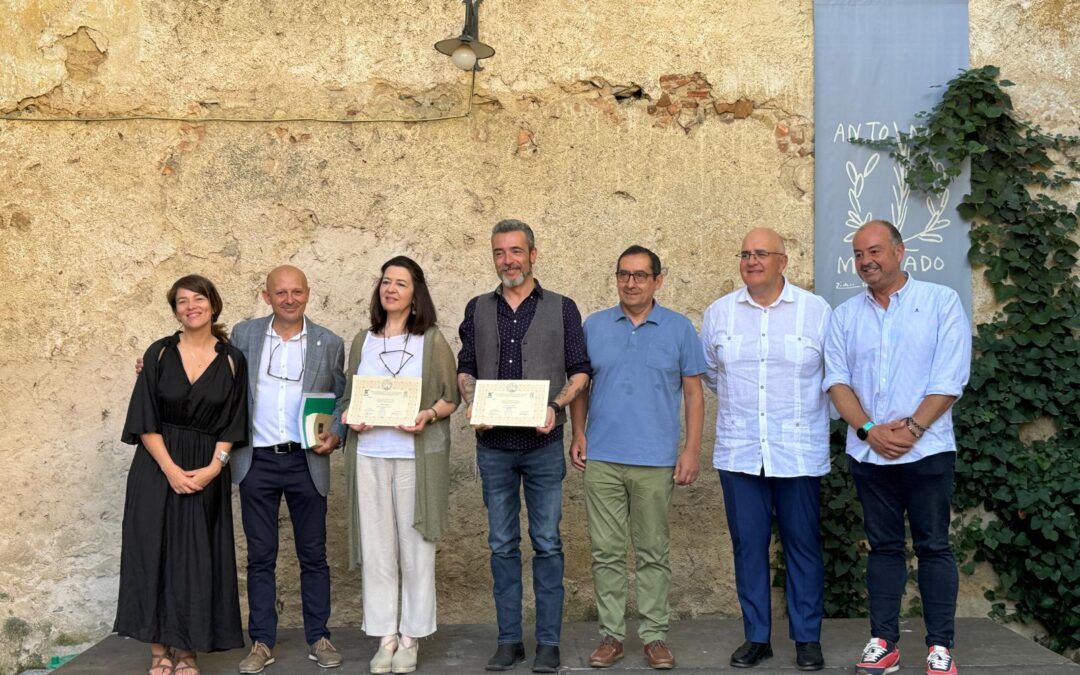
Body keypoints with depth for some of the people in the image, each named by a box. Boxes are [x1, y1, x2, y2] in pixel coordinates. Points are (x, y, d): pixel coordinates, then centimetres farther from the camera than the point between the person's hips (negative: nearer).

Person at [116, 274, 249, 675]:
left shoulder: (232, 361, 2)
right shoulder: (159, 354, 1)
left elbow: (232, 424, 1)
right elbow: (144, 420, -3)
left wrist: (212, 469, -12)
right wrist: (171, 469, -12)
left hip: (207, 472, 0)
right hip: (157, 468, 0)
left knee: (197, 556, 2)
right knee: (155, 549, 0)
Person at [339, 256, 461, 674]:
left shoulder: (432, 341, 2)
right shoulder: (363, 341, 11)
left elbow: (451, 399, 3)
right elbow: (348, 398, 16)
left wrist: (428, 415, -16)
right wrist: (351, 419, -4)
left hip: (416, 456, -3)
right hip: (369, 455, 3)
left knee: (415, 548, 2)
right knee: (376, 549, 5)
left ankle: (411, 638, 13)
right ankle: (384, 636, 15)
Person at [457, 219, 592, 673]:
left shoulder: (562, 309, 4)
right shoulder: (478, 310, 11)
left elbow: (580, 371, 4)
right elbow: (465, 369, 13)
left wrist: (556, 406, -13)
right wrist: (472, 406, -6)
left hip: (543, 444, -2)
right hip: (493, 444, 2)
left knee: (547, 544, 1)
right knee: (502, 545, 8)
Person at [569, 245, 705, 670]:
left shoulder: (679, 329, 3)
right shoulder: (594, 327, 7)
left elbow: (693, 393, 3)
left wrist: (692, 450, -3)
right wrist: (578, 435, 1)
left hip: (656, 461, -1)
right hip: (601, 459, 1)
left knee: (653, 553, 6)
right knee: (606, 552, 6)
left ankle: (654, 635, 16)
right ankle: (611, 634, 15)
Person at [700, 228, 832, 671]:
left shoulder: (816, 311, -1)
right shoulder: (718, 313, 6)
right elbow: (710, 372, 20)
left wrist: (806, 414, 10)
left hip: (799, 452, -2)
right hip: (739, 452, 2)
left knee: (803, 544, 5)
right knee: (747, 544, 6)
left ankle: (807, 638, 17)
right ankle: (756, 636, 18)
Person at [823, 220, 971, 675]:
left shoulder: (941, 301, -1)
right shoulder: (846, 315, 8)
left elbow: (950, 378, -8)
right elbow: (836, 380, 2)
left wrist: (912, 428, -15)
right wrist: (870, 429, -11)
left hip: (926, 450, -3)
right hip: (867, 452, 3)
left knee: (933, 546, 2)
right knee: (883, 546, 9)